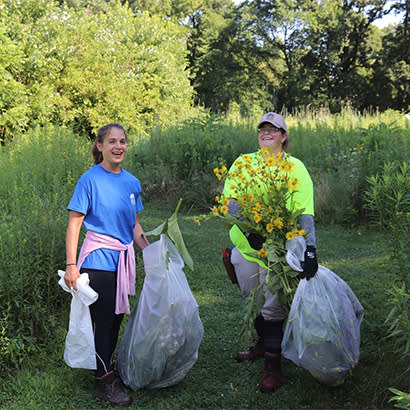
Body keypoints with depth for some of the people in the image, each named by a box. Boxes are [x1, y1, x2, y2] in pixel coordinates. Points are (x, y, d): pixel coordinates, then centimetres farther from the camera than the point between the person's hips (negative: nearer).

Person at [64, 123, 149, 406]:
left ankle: (109, 367, 34)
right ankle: (104, 381, 16)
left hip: (124, 258, 6)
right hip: (99, 258, -6)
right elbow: (74, 223, -11)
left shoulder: (132, 182, 7)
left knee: (117, 317, 15)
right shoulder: (90, 180, -10)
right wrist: (71, 265, -16)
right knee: (102, 319, 1)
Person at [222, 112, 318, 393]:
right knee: (253, 301, 17)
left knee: (272, 305, -1)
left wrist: (310, 249, -22)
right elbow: (229, 199, -5)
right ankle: (264, 343, 41)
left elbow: (305, 212, -10)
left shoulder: (295, 167, -2)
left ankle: (273, 364, 13)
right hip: (244, 243, 4)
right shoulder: (243, 163, 6)